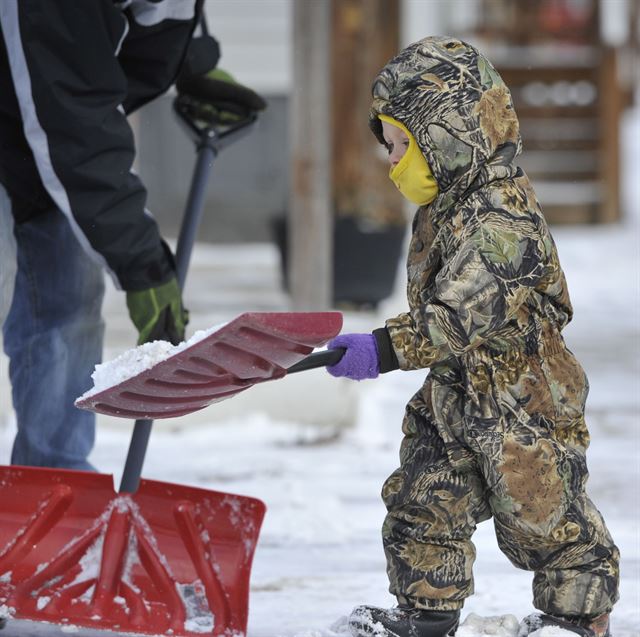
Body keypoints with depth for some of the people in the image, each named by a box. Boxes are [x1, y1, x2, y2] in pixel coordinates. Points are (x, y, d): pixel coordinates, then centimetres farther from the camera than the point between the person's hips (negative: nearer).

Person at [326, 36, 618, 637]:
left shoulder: (502, 219, -27)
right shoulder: (447, 207, 7)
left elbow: (459, 311, -36)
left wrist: (387, 348, -41)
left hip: (520, 396, -9)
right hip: (455, 395, 9)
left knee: (540, 512, 4)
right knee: (421, 501, 11)